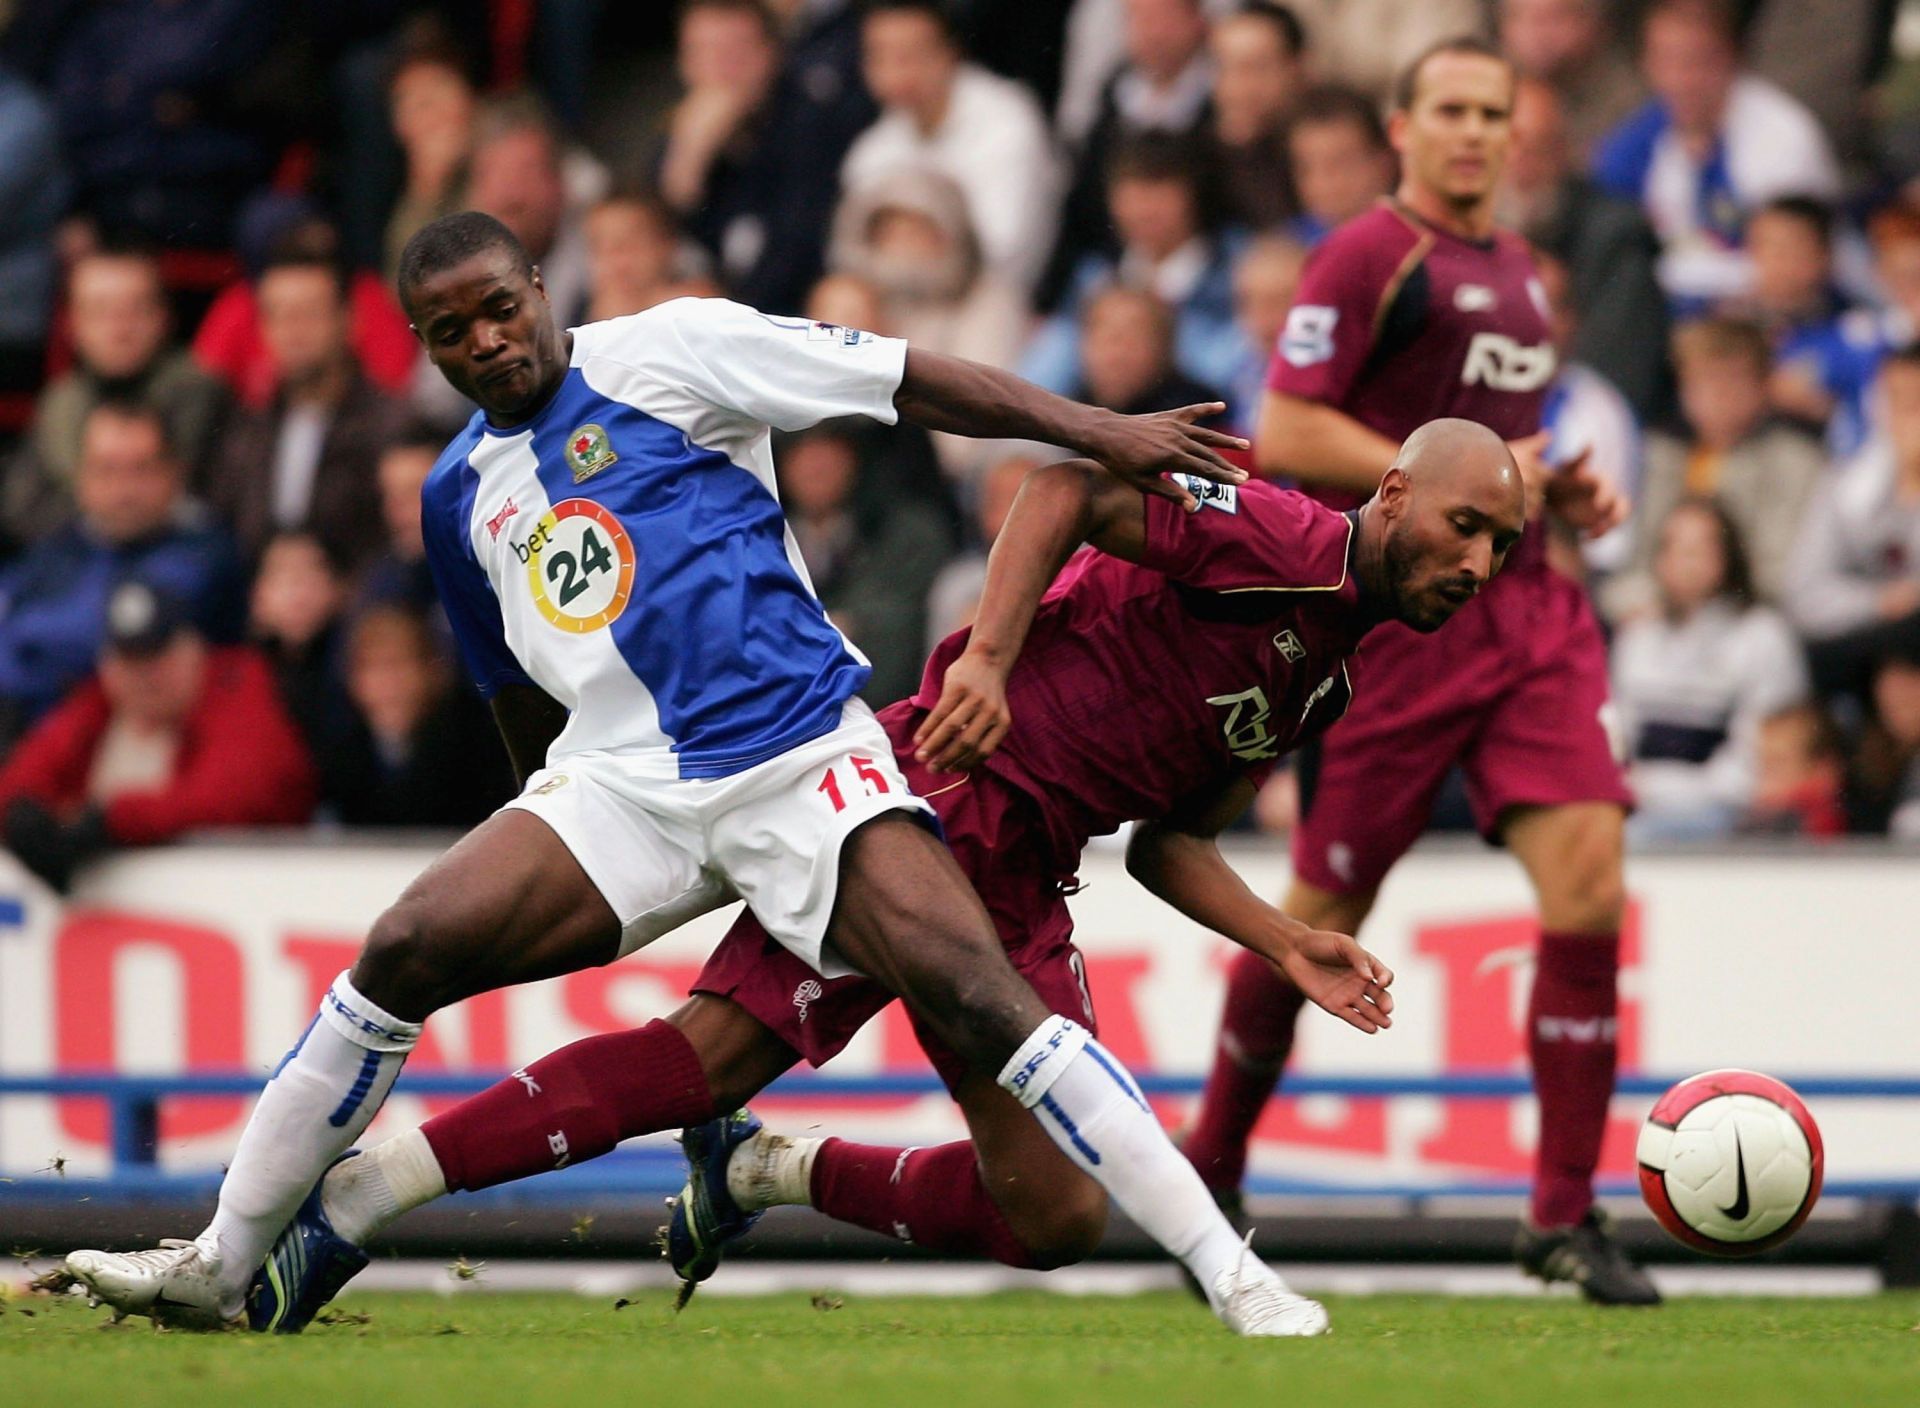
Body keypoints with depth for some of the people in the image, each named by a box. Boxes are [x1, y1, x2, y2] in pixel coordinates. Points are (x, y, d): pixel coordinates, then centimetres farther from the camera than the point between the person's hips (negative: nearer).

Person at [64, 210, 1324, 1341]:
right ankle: (225, 1270, -1)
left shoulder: (668, 355, 1)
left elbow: (916, 382, -2)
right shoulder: (461, 496, 17)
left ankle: (1234, 1278, -18)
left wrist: (1103, 433, -7)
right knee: (400, 957, -12)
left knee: (985, 1003, -20)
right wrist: (558, 855, 32)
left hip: (804, 757, -4)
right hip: (619, 783, 4)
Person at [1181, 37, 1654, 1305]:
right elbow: (1285, 438, -13)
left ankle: (1566, 1212, -7)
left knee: (1589, 870, -11)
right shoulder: (1370, 258, -7)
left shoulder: (1516, 268, 17)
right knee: (1325, 911, 2)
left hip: (1531, 613, 6)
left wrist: (1563, 494, 12)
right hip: (1396, 617, -6)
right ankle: (1210, 1165, 24)